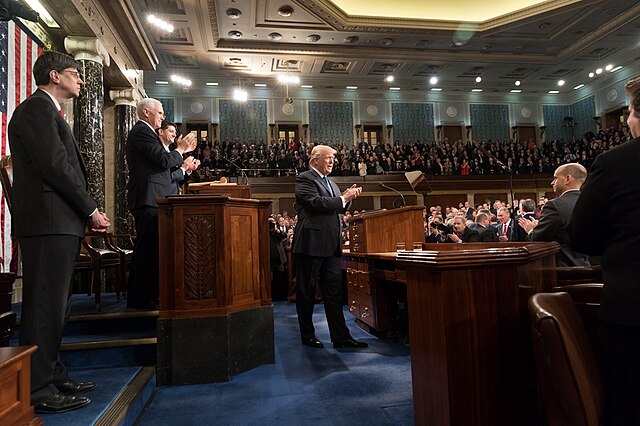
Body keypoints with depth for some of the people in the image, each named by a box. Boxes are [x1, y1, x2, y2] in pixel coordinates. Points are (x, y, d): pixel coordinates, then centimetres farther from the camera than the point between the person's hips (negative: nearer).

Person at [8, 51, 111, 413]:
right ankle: (37, 389, 4)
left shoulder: (49, 112, 24)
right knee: (45, 305, -5)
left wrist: (88, 212, 9)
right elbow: (55, 166, -16)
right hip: (49, 222, -10)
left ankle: (53, 376, 25)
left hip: (62, 223, 10)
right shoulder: (37, 109, -7)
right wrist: (91, 210, -10)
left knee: (55, 304, 14)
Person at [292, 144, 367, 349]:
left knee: (334, 292, 7)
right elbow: (316, 203, -19)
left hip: (331, 245, 8)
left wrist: (348, 196, 4)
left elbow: (338, 208, 22)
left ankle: (341, 337, 12)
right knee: (306, 292, 5)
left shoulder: (331, 183, 21)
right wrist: (343, 198, -13)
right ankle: (307, 336, 17)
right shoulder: (304, 179, -5)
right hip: (311, 244, -8)